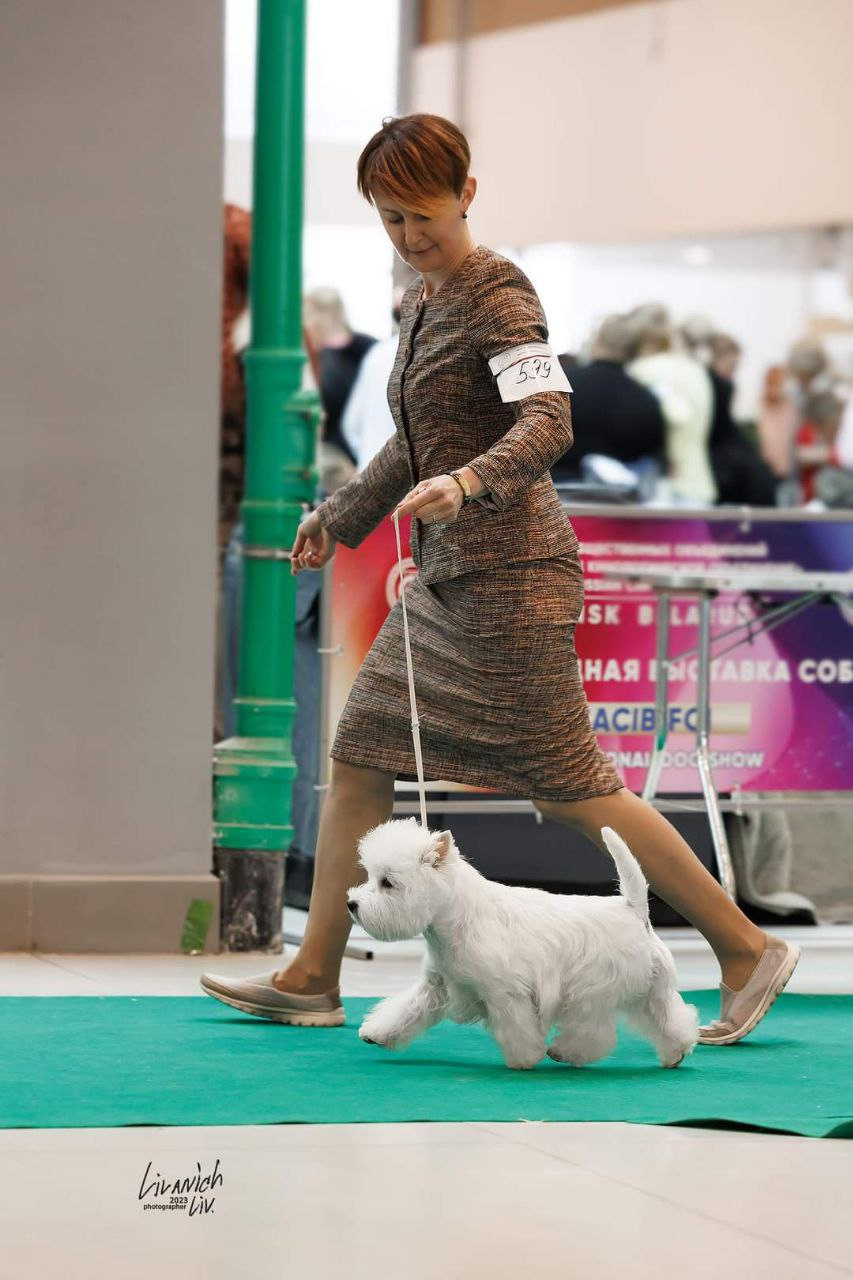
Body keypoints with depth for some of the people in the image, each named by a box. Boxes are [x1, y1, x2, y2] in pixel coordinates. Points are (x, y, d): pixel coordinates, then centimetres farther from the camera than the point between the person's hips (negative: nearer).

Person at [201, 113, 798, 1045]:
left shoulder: (499, 296, -12)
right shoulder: (422, 302, 15)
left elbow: (548, 423, -27)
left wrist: (467, 483, -43)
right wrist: (340, 516, 36)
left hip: (510, 576, -9)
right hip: (445, 580, 9)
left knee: (569, 789, -7)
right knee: (357, 755, 7)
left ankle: (747, 950, 1)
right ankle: (312, 979, 13)